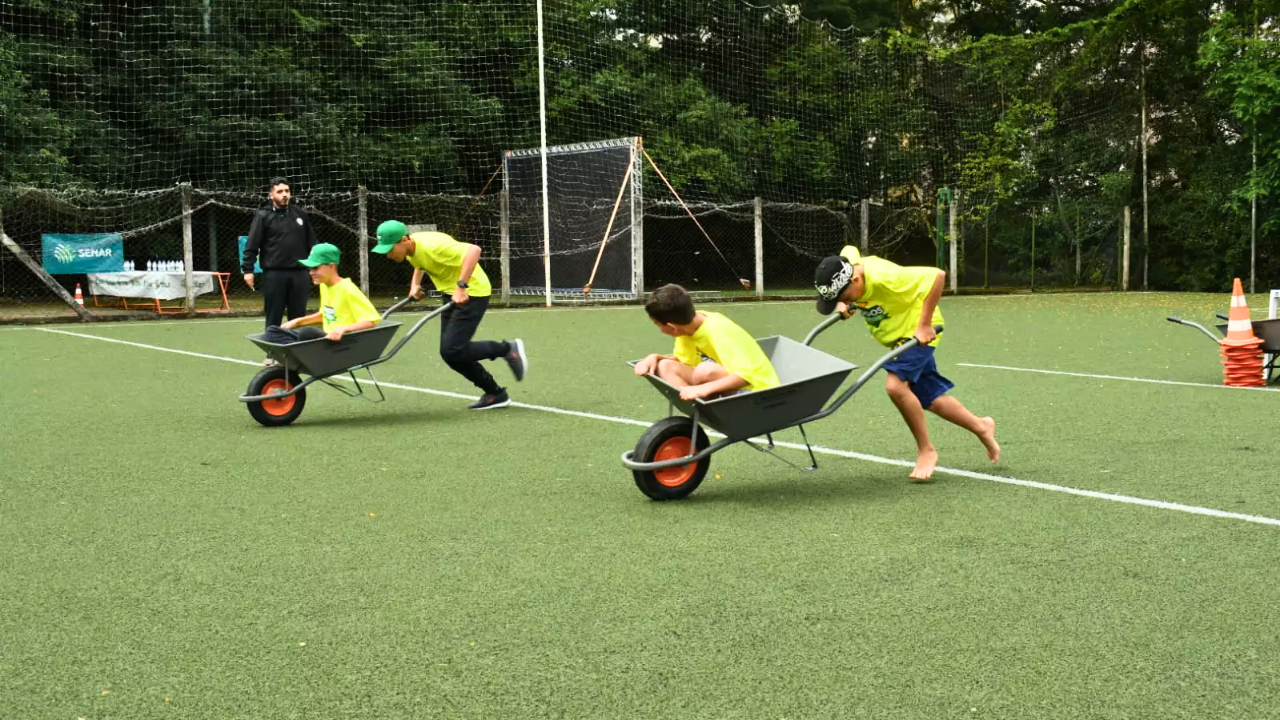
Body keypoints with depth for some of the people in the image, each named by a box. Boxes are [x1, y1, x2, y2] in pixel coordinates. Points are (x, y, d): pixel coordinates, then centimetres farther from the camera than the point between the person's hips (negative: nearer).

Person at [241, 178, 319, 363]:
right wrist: (248, 269, -11)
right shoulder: (263, 216, 0)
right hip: (274, 274, -3)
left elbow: (312, 242, 16)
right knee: (273, 317, 2)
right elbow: (252, 245, -4)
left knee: (298, 316, 7)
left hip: (299, 273, 3)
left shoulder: (300, 214, 12)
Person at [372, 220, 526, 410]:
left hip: (471, 293, -9)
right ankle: (496, 394, 16)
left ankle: (507, 349, 1)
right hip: (451, 295, 9)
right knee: (450, 353, 6)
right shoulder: (410, 250, 0)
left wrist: (461, 287, -40)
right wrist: (416, 284, 8)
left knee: (452, 350, -17)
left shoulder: (432, 246, -28)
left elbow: (473, 250, -38)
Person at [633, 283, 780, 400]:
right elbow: (683, 360, 13)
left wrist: (704, 389, -46)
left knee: (706, 370, -35)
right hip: (726, 389, 9)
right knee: (665, 367, -8)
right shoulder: (687, 325, -3)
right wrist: (655, 357, -6)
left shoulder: (717, 331, -26)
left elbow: (745, 375, -35)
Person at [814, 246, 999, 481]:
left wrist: (924, 325, -30)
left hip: (917, 331, -8)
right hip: (896, 335, 8)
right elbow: (850, 250, 9)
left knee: (896, 385, -26)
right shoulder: (845, 266, -17)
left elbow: (937, 276, -34)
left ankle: (926, 450, -8)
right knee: (929, 398, 13)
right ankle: (981, 427, 36)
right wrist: (843, 304, -2)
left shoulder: (884, 278, -37)